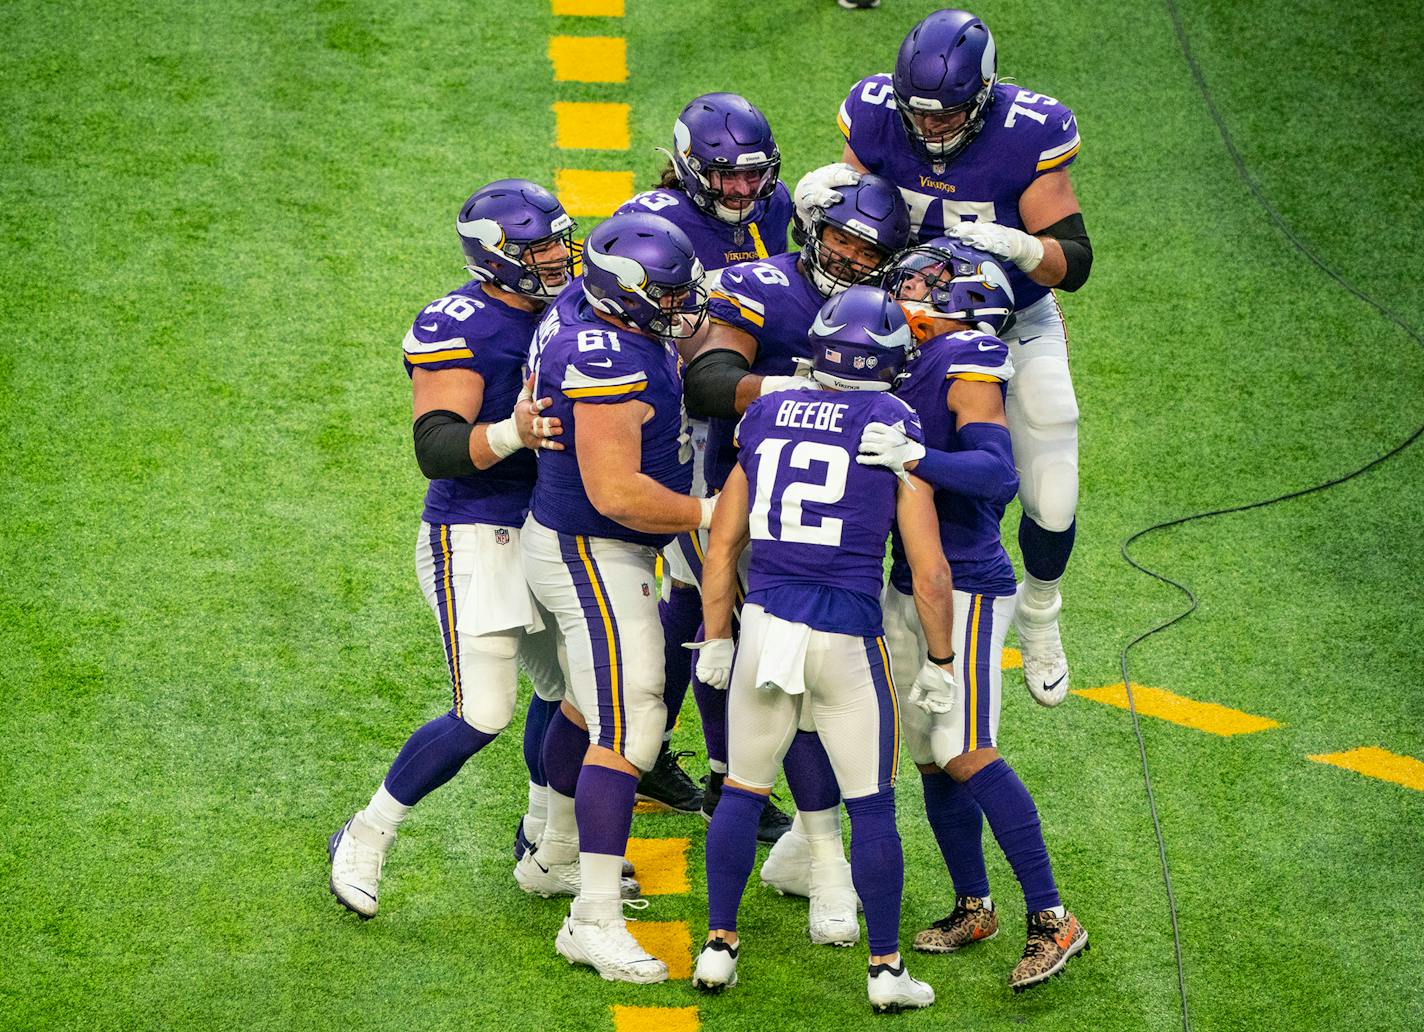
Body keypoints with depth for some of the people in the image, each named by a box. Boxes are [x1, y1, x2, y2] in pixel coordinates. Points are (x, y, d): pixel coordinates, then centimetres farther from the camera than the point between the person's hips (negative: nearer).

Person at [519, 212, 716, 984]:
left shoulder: (590, 301, -2)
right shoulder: (607, 364, -31)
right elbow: (617, 494, -31)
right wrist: (709, 513, -21)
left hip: (580, 543, 11)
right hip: (592, 557, -11)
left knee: (594, 702, 28)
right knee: (627, 735, -11)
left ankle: (552, 852, 46)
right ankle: (594, 922, -11)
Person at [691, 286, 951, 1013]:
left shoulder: (766, 416, 7)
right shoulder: (895, 427, -4)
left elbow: (722, 543, 10)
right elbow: (927, 569, -6)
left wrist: (716, 637, 20)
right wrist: (939, 659, 7)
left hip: (765, 621, 3)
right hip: (848, 637, -3)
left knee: (742, 790, 18)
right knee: (872, 808, 9)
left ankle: (718, 946, 22)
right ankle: (886, 968, 14)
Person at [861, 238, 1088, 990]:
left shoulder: (968, 368, -13)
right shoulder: (908, 366, 11)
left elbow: (998, 473, -28)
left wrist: (915, 457, -39)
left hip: (964, 588, -8)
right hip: (908, 586, 8)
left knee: (968, 757, -13)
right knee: (931, 759, 12)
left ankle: (1052, 919, -8)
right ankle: (973, 907, 25)